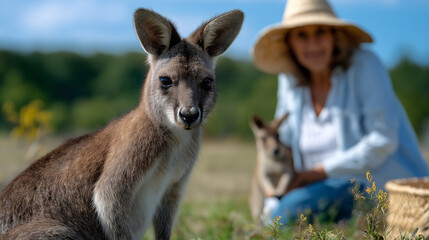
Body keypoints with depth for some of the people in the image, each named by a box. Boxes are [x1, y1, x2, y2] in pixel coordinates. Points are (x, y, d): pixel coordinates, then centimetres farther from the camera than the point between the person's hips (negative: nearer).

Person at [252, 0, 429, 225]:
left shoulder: (364, 65, -10)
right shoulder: (289, 80, 7)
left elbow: (384, 139, -15)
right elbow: (284, 141, 13)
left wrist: (320, 172, -16)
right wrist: (272, 203, -2)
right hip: (335, 187, 6)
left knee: (291, 209, -27)